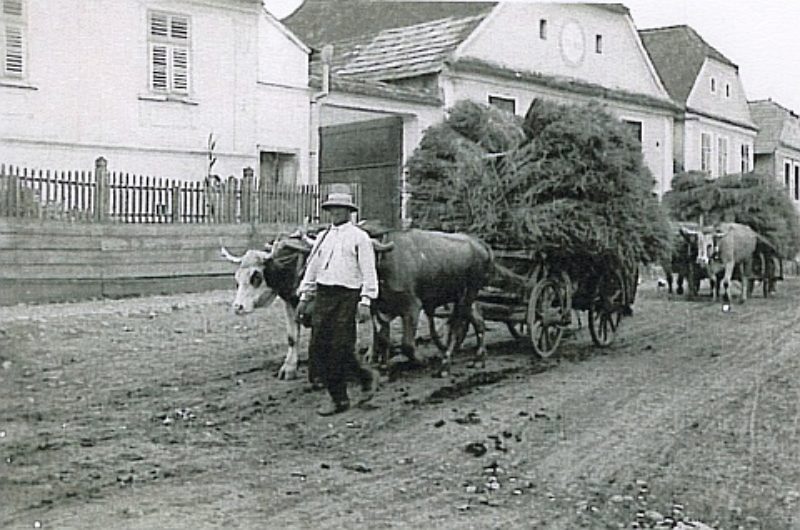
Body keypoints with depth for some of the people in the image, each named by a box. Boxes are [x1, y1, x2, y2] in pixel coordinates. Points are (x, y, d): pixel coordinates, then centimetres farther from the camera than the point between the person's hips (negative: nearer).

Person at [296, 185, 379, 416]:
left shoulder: (359, 237, -1)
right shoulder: (322, 237, 16)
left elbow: (369, 273, -6)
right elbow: (311, 269, 21)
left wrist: (365, 302, -14)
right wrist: (304, 298, 17)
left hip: (347, 297, -6)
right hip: (322, 295, 6)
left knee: (340, 351, -10)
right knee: (317, 349, 2)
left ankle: (367, 377, 17)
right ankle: (339, 399, 11)